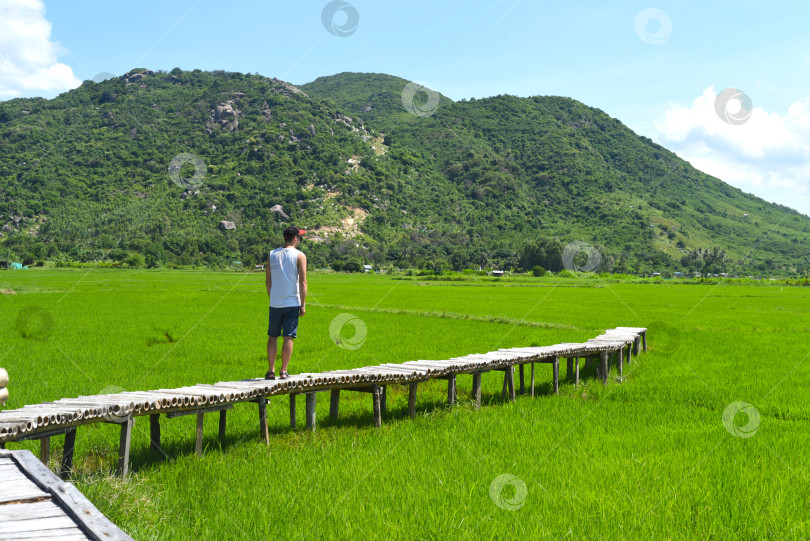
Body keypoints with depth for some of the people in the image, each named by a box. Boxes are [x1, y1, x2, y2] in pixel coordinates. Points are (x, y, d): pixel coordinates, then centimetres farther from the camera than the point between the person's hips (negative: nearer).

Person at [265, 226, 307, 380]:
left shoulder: (271, 255, 7)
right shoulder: (299, 256, -5)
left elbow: (267, 281, 10)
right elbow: (303, 282, -9)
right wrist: (303, 305, -5)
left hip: (275, 303, 3)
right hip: (292, 303, -3)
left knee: (272, 336, 10)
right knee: (288, 337, 1)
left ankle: (271, 371, 7)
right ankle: (283, 371, 2)